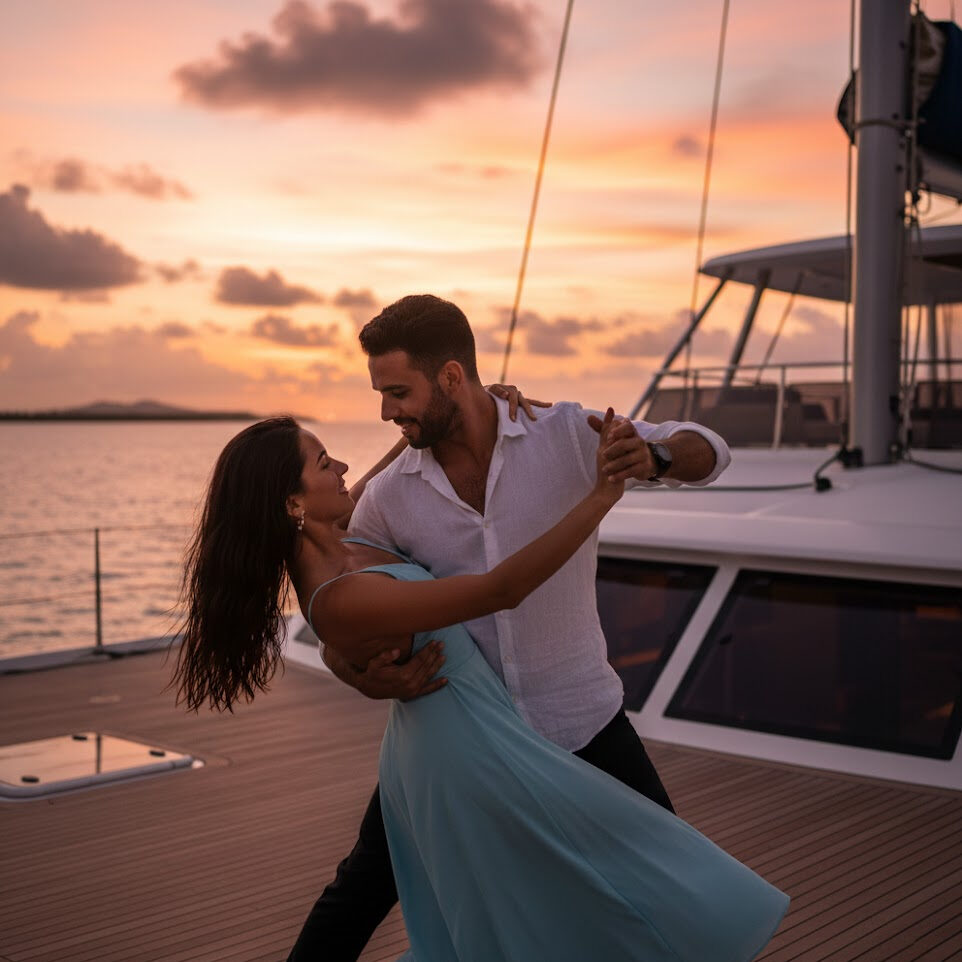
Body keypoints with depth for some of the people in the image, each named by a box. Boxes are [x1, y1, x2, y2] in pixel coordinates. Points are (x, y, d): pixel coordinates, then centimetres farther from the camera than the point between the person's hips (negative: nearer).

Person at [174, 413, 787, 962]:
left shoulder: (323, 550, -4)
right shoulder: (342, 599, -31)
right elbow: (503, 590, -32)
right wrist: (602, 494, -28)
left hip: (433, 754, 10)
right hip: (476, 756, -10)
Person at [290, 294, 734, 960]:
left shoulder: (566, 434, -15)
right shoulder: (389, 497, -11)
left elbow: (709, 453, -9)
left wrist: (651, 456, -34)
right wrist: (367, 678, -24)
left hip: (579, 717, -1)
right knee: (364, 886, 8)